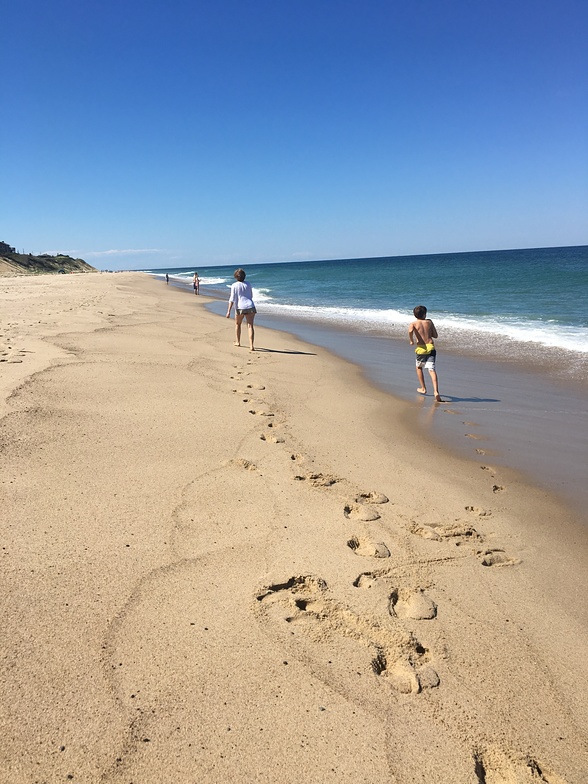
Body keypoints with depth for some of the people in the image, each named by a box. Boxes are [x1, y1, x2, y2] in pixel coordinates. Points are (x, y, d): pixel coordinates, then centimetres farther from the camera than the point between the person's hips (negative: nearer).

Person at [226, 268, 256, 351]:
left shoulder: (234, 285, -1)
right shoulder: (248, 284, 11)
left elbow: (232, 299, -8)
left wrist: (228, 311, -8)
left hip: (240, 307, -2)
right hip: (250, 307, 2)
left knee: (237, 324, 22)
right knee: (250, 326, -4)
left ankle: (238, 342, 33)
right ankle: (251, 345, -15)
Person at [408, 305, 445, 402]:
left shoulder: (414, 323, 3)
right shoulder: (429, 322, 11)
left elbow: (410, 330, -21)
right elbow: (435, 335, 15)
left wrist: (411, 341, -5)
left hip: (421, 348, -1)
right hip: (431, 347, 1)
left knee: (419, 367, 24)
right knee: (432, 370, -7)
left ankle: (423, 389, 31)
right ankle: (436, 392, -24)